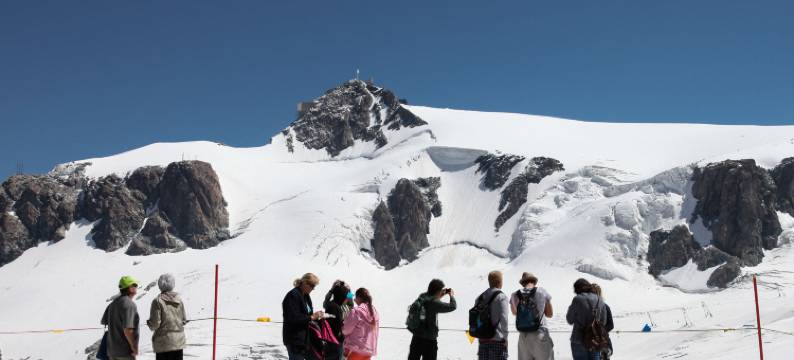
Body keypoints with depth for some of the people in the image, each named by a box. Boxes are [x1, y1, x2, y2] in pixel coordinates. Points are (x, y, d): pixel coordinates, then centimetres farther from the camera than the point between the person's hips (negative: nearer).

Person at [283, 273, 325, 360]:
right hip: (294, 340, -9)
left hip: (306, 338, 9)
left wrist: (316, 316, 3)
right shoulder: (293, 296, -16)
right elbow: (293, 318, -24)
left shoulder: (306, 296, 12)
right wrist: (311, 317, -20)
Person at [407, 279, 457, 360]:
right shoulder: (434, 303, -20)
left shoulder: (421, 297, 1)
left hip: (416, 338, 7)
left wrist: (441, 295, 17)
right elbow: (452, 307, -16)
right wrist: (452, 295, 3)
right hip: (429, 341, -7)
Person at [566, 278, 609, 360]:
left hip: (579, 340, -4)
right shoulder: (600, 301, 3)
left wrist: (570, 308, 11)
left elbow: (570, 320, -4)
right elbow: (603, 321, 9)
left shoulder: (578, 299, -12)